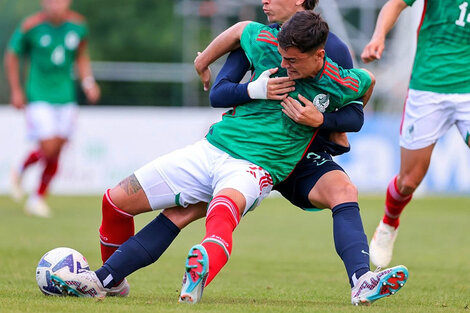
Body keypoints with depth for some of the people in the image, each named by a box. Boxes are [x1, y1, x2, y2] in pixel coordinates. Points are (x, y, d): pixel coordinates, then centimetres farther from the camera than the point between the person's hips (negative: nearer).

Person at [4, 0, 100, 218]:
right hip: (39, 98, -4)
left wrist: (88, 82, 1)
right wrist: (16, 91, 0)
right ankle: (20, 172, 17)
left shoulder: (77, 25, -1)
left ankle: (38, 198, 22)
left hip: (66, 97, 4)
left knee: (55, 156, 5)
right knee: (48, 148, -13)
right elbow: (12, 56, 2)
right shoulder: (30, 26, -11)